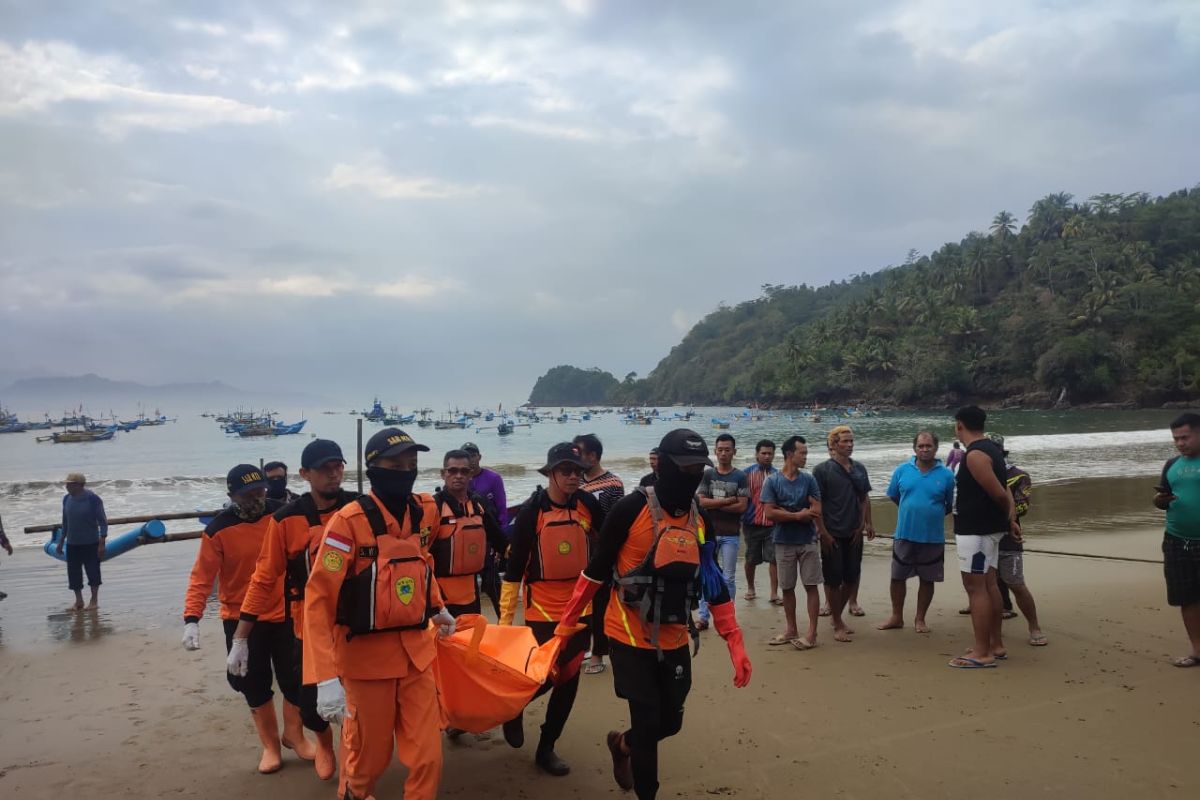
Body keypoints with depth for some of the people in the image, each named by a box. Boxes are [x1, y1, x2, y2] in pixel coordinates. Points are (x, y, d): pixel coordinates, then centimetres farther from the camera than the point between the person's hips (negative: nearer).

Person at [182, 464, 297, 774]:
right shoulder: (218, 530, -14)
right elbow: (202, 577, -15)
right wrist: (192, 619, -25)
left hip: (283, 613, 1)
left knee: (295, 678, 6)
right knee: (254, 685, 8)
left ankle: (294, 734, 32)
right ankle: (270, 745, 28)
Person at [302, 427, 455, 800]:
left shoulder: (425, 510, -1)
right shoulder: (349, 520, -18)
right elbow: (318, 599, -20)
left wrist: (437, 608, 25)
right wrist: (326, 678, -26)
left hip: (417, 650, 4)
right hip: (367, 654, -4)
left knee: (427, 755, 5)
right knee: (369, 754, 14)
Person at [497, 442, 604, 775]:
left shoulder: (587, 504, -3)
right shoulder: (532, 510, -13)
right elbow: (514, 567, -10)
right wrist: (505, 619, -8)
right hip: (543, 611, -4)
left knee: (568, 681, 10)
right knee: (542, 676, -2)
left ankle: (546, 748, 27)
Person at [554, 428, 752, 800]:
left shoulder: (699, 519, 2)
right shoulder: (631, 509, -16)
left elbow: (713, 583, 6)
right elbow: (596, 569, -8)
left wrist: (735, 643, 1)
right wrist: (566, 623, -3)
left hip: (674, 641, 6)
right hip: (630, 638, -6)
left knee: (669, 721, 13)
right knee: (648, 722, -3)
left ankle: (622, 744, 44)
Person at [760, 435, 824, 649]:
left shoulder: (809, 480, 1)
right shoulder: (772, 481, -4)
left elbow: (816, 511, -7)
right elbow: (769, 513, -11)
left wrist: (785, 513, -11)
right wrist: (798, 515, -12)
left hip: (808, 541, 0)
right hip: (783, 542, 0)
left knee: (811, 585, -1)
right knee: (787, 587, 9)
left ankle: (812, 632, 4)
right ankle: (791, 630, 21)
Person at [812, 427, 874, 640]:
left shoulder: (859, 468, 8)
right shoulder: (822, 470, -7)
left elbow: (865, 498, 15)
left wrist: (867, 523, 5)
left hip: (854, 533, 5)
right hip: (832, 534, -5)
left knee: (851, 578, 10)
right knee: (833, 580, 1)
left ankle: (837, 616, 29)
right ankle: (838, 625, 13)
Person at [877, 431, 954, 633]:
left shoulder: (946, 474, -6)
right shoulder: (902, 470, -2)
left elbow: (951, 505, 4)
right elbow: (893, 496, 11)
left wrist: (933, 514, 6)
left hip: (933, 537, -1)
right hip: (904, 534, 1)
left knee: (927, 579, 9)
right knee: (898, 577, 9)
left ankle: (920, 619, 25)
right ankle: (896, 617, 25)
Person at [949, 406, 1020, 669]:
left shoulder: (975, 455, -20)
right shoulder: (990, 449, 12)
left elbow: (999, 494, -20)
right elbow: (1004, 491, 13)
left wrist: (1006, 517, -2)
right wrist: (1011, 519, 9)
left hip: (974, 529, -10)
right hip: (989, 528, 10)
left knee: (975, 587, -6)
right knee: (988, 584, 15)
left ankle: (982, 653, -3)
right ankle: (996, 644, 23)